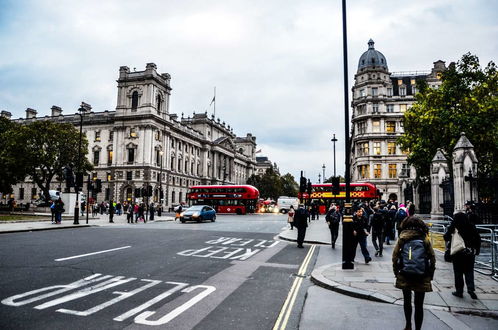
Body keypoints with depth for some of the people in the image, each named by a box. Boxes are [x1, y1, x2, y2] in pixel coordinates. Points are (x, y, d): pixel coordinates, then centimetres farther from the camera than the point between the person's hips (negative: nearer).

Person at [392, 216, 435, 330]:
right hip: (422, 278, -1)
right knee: (419, 305, 8)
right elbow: (432, 257, -1)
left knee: (407, 301, 22)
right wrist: (430, 275, 8)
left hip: (405, 276, 1)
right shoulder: (425, 239, -2)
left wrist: (396, 272, 5)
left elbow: (395, 256, -4)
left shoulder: (402, 239, -1)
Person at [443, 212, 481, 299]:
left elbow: (446, 238, -7)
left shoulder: (453, 227, -8)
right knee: (469, 271, 12)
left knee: (458, 272, 8)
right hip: (470, 252, 2)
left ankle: (459, 291, 12)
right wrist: (477, 250, 11)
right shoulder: (471, 226, -1)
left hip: (458, 253, -2)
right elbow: (478, 238, 2)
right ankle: (471, 288, -5)